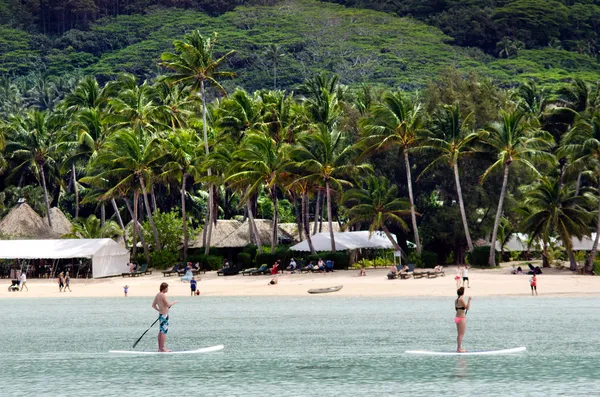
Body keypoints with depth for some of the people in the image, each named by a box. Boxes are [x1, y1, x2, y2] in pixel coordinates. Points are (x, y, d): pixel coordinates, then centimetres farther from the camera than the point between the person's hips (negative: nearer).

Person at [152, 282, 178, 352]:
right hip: (164, 315, -10)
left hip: (160, 314, 10)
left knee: (161, 332, 14)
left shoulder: (157, 295, 10)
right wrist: (174, 302, -8)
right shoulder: (163, 295, -18)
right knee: (164, 332, -6)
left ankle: (160, 348, 20)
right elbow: (168, 305, -23)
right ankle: (162, 348, -4)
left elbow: (153, 305, 14)